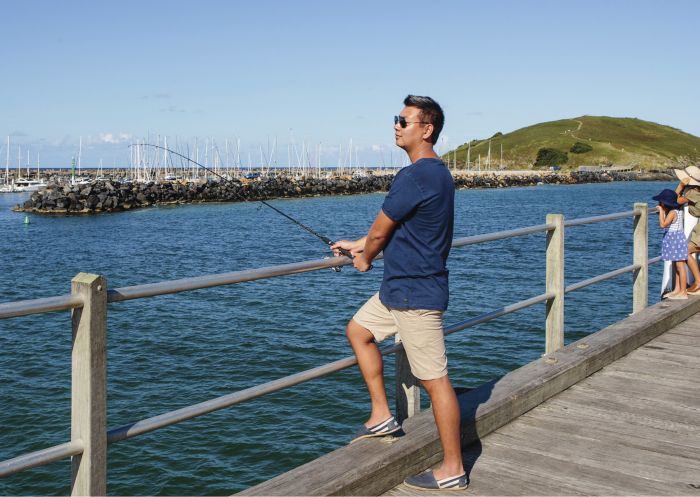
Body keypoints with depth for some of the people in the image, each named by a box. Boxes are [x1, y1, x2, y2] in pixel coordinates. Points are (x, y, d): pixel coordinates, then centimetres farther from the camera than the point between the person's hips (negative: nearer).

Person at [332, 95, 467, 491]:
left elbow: (380, 231, -11)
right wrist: (357, 245, 25)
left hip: (415, 294, -11)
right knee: (359, 330, 22)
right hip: (400, 287, 11)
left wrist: (365, 258, 9)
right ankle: (382, 416, 28)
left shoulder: (416, 177, -21)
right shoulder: (437, 172, 11)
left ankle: (453, 470, 8)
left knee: (436, 380, -3)